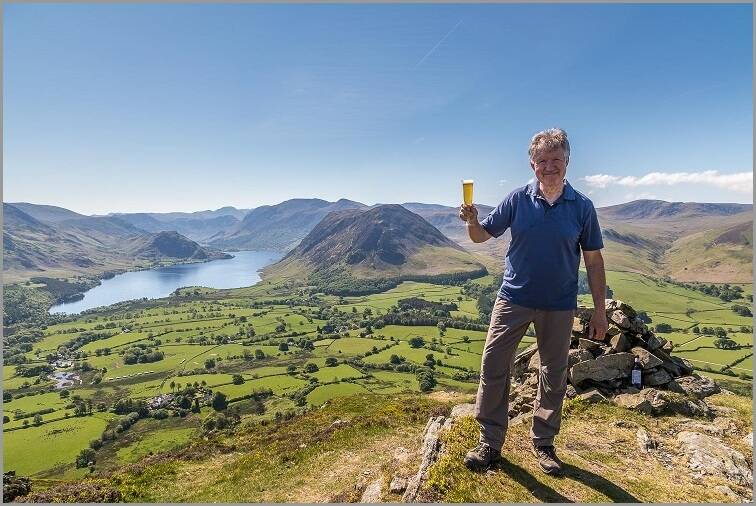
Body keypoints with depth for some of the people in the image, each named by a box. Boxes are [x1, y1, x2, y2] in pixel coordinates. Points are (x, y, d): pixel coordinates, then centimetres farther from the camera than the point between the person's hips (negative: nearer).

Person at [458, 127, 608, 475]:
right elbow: (481, 236, -1)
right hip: (514, 299, 0)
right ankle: (490, 442, 16)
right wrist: (471, 221, -24)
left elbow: (593, 260, 1)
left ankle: (543, 443, 33)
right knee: (493, 367, -1)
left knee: (554, 376, 13)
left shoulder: (582, 207, -4)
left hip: (559, 306, 1)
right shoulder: (517, 199, -4)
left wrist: (600, 311, -1)